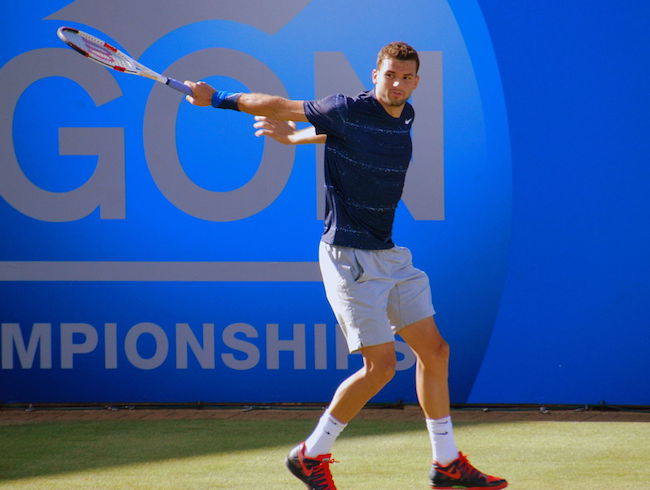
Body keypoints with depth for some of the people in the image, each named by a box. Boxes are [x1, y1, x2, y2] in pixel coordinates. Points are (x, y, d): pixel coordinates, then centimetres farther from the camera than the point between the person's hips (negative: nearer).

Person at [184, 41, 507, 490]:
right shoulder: (347, 111, -15)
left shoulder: (406, 117, 7)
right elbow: (281, 106, -3)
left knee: (434, 351, 9)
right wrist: (218, 99, 4)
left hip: (389, 254, 8)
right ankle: (311, 454, 3)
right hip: (348, 255, -8)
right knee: (380, 365, -12)